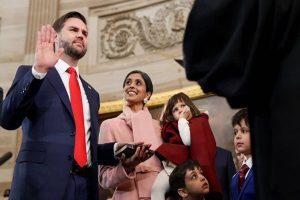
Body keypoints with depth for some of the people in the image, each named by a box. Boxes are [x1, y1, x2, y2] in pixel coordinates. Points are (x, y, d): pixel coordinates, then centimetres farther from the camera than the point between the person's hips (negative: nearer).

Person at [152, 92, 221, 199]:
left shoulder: (200, 121, 12)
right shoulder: (172, 126, 25)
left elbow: (188, 141, -5)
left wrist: (182, 119, 5)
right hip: (173, 164, 5)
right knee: (156, 188, -25)